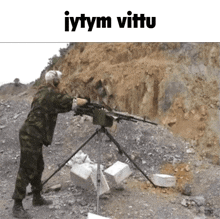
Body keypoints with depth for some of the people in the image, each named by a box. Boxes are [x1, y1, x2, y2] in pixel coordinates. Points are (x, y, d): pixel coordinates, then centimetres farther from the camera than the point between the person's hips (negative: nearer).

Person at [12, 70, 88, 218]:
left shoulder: (42, 92, 15)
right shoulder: (52, 94, -12)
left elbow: (61, 104, 21)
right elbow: (74, 102, -9)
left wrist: (74, 101, 12)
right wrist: (85, 101, 11)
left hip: (32, 135, 10)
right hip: (31, 136, -10)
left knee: (38, 167, 17)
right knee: (27, 170, -5)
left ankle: (37, 198, 30)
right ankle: (17, 206, 1)